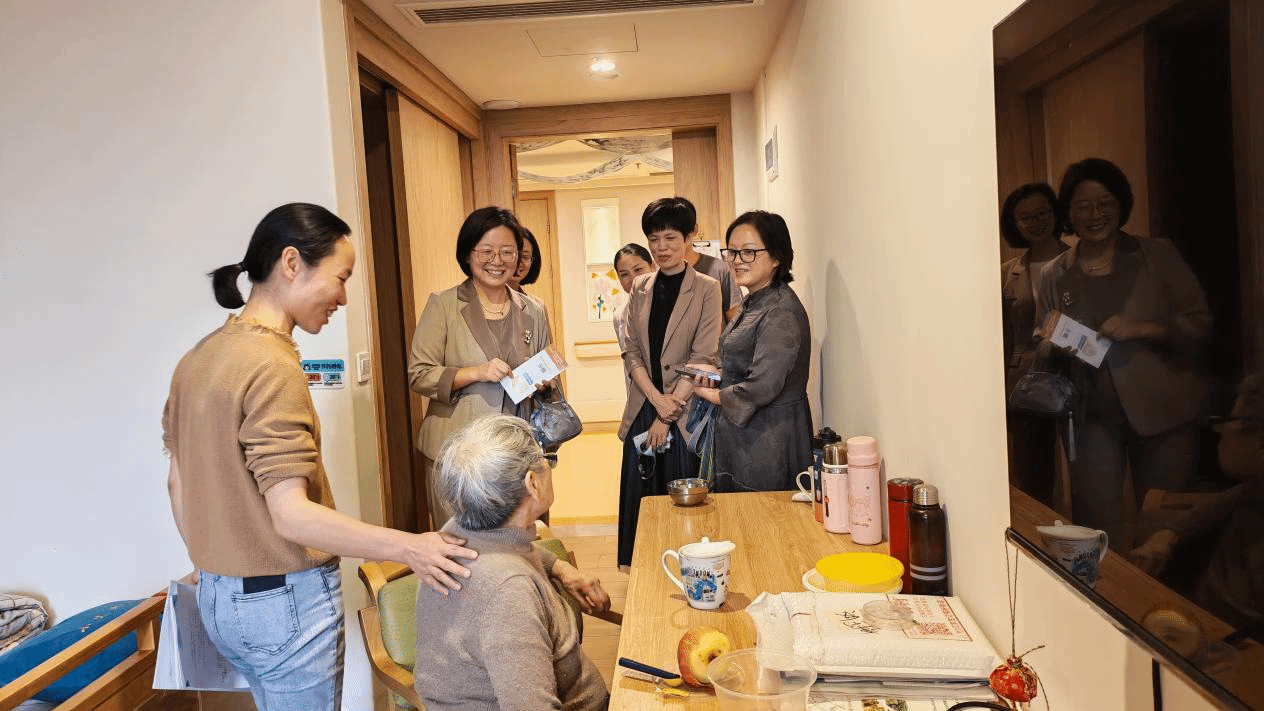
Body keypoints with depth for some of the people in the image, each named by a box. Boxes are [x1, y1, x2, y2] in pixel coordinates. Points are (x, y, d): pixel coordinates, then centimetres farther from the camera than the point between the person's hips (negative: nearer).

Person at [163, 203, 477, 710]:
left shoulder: (199, 357, 5)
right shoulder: (271, 366, -21)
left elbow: (179, 484, 13)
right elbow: (290, 515, -25)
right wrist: (408, 547, -27)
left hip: (217, 599, 9)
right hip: (283, 601, -8)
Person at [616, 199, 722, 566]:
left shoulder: (706, 289, -3)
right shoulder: (640, 288, 9)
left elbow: (703, 358, -9)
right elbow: (630, 350, 5)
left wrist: (667, 414, -12)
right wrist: (656, 397, -11)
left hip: (685, 413, -4)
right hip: (642, 410, 4)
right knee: (641, 498, 9)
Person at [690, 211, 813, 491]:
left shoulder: (781, 311, -20)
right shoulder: (753, 303, 11)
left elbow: (762, 387, -25)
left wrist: (711, 394, -10)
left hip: (768, 445, -9)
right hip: (744, 438, 9)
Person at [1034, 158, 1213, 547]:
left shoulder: (1158, 255, 2)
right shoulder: (1054, 275, 6)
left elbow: (1200, 323, 0)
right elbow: (1042, 347, 9)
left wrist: (1141, 329, -17)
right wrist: (1051, 346, -14)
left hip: (1162, 408, 0)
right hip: (1093, 413, 1)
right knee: (1096, 526, 0)